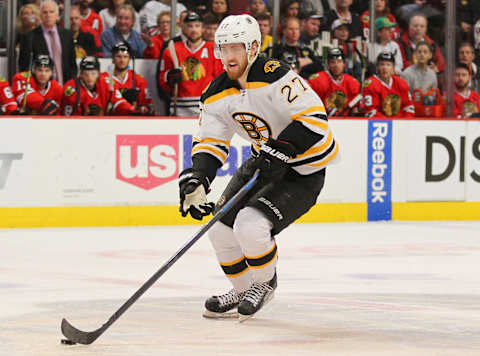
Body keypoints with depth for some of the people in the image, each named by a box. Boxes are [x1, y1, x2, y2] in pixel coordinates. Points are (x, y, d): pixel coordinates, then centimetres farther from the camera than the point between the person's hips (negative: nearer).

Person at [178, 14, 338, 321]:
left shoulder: (275, 77, -26)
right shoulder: (219, 94, -3)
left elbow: (314, 118, -30)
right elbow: (210, 142, -3)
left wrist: (280, 151, -36)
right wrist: (196, 181, -20)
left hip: (304, 170, -8)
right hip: (265, 161, 8)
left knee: (250, 225, -24)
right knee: (221, 229, 2)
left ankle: (265, 283, 7)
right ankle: (243, 291, 27)